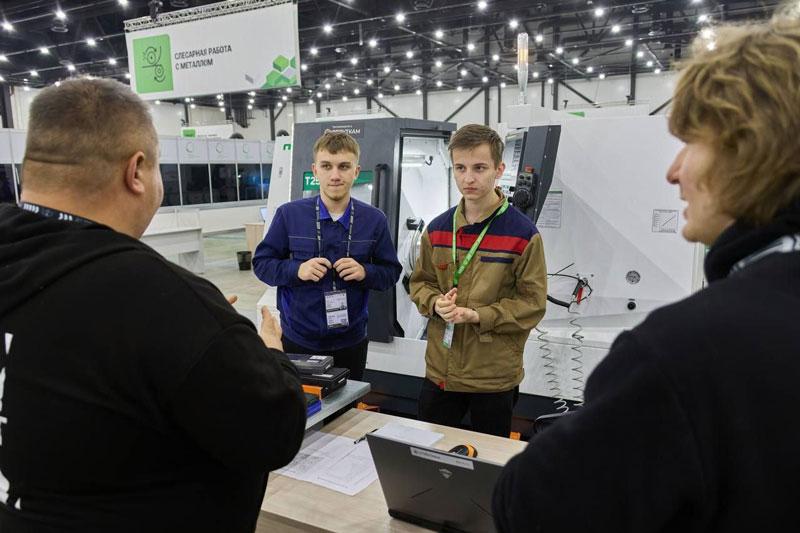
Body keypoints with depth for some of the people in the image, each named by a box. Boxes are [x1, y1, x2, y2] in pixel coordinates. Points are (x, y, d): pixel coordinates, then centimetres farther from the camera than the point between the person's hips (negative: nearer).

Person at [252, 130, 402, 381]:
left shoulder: (374, 220, -4)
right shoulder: (289, 214, -7)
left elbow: (391, 272, 3)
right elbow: (261, 263, -1)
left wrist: (364, 273, -17)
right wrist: (297, 270, -18)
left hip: (350, 341, 1)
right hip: (297, 339, -1)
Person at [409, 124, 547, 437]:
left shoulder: (523, 233, -11)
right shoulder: (437, 229, 3)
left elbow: (532, 303, -11)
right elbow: (420, 282, 12)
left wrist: (478, 316, -20)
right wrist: (436, 304, -10)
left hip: (495, 376, -3)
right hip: (439, 372, 4)